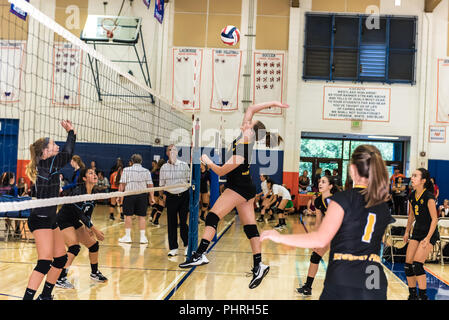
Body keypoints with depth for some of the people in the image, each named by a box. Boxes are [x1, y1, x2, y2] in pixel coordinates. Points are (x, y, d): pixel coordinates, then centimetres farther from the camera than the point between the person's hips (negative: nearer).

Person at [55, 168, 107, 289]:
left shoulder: (93, 194, 0)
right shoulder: (78, 192, -25)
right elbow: (80, 214, -26)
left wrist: (88, 228, -7)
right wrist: (95, 230, -24)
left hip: (75, 222, 9)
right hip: (63, 221, -8)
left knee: (94, 244, 8)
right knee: (74, 246, -25)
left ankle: (94, 273, 28)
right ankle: (60, 278, -18)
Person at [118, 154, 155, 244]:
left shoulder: (126, 170, 2)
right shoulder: (146, 171, 5)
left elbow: (122, 184, -2)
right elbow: (150, 185, 1)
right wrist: (152, 197, 4)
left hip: (129, 195, -1)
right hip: (142, 195, 1)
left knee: (128, 216, 6)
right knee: (142, 216, 5)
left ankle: (127, 236, 12)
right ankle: (142, 237, 7)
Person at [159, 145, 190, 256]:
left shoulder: (184, 165, 0)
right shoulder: (164, 168, 4)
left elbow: (189, 180, 4)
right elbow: (162, 184, 10)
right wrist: (163, 193, -3)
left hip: (184, 196, -2)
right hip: (171, 196, 2)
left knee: (183, 222, -2)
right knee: (171, 223, 3)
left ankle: (187, 245, 16)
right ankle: (173, 248, 12)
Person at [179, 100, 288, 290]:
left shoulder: (241, 154, -26)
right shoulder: (245, 136, -3)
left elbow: (221, 171, -15)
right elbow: (250, 110, 7)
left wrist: (207, 161, 0)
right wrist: (271, 104, 3)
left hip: (238, 189, -10)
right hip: (246, 189, 10)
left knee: (213, 217, -12)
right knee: (249, 227, 6)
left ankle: (200, 255, -19)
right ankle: (258, 265, 4)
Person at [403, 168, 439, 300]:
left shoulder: (428, 197, -18)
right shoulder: (412, 196, 4)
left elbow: (434, 219, -17)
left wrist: (428, 238, -20)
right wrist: (407, 232, 19)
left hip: (430, 233, -7)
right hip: (417, 231, 7)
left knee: (417, 264, -15)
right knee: (408, 264, 3)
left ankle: (423, 296, -2)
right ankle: (412, 295, 16)